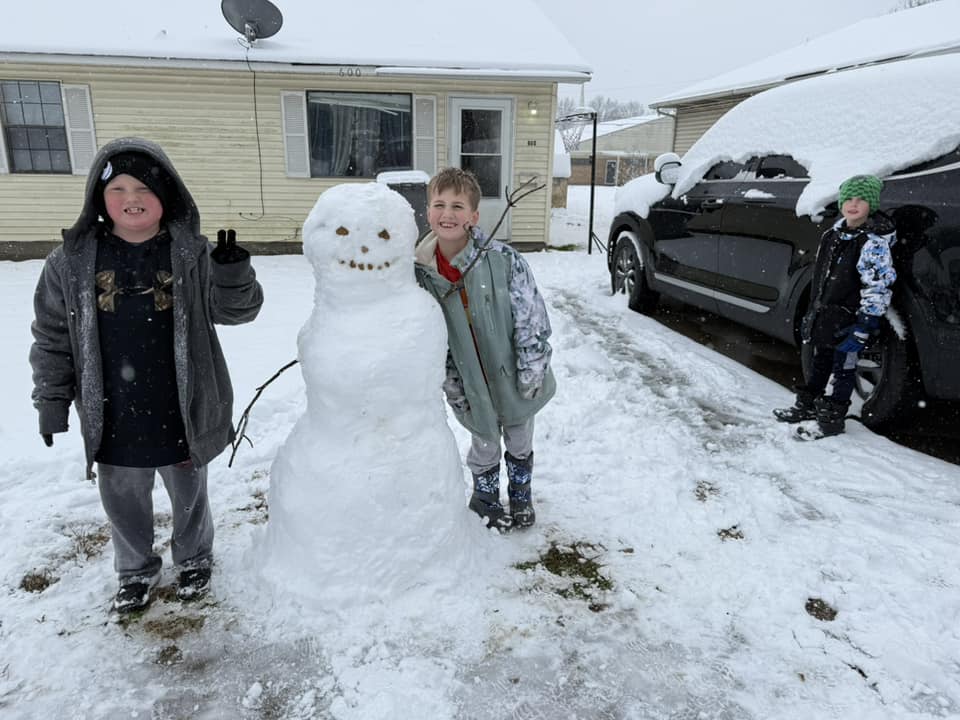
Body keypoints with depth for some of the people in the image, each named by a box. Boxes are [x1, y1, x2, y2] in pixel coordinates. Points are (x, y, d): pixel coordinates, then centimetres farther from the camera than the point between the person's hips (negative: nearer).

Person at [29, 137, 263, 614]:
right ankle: (136, 570, 46)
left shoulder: (191, 255, -10)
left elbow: (238, 310, -10)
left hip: (179, 412, -1)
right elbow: (52, 337, 1)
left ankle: (194, 558, 46)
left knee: (189, 494, 20)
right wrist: (51, 402, 1)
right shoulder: (73, 260, -5)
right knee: (123, 500, 21)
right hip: (113, 418, 2)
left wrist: (233, 272, -30)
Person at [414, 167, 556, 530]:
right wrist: (452, 386, -2)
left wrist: (531, 373, -14)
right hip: (473, 387, 1)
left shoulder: (504, 260, -20)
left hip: (514, 378, -1)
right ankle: (485, 499, 45)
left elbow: (533, 320, -15)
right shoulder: (421, 274, -12)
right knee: (484, 447, 18)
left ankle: (521, 496, 46)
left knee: (519, 443, 20)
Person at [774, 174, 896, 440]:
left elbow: (877, 288, -19)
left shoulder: (873, 242, -17)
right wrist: (813, 312, 19)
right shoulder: (835, 233, 7)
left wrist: (864, 326, -22)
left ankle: (831, 420, 12)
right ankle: (807, 406, 33)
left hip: (849, 319, -8)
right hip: (826, 314, 8)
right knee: (820, 362, 19)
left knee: (844, 368, 3)